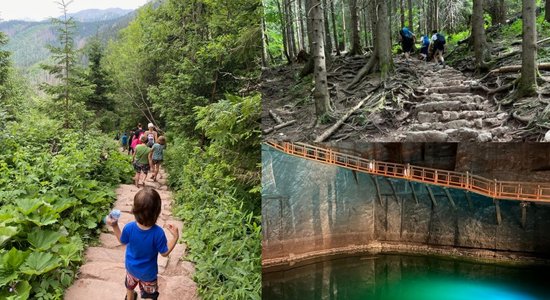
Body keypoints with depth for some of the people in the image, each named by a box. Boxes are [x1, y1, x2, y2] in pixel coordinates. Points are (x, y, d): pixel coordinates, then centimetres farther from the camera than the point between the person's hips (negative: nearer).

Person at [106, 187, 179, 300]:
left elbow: (122, 241, -7)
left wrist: (114, 226, -4)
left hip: (131, 267, 3)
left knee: (130, 286, 36)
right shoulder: (158, 233, -38)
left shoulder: (129, 228, -31)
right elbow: (165, 253, -21)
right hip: (148, 271, -3)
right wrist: (175, 237, -19)